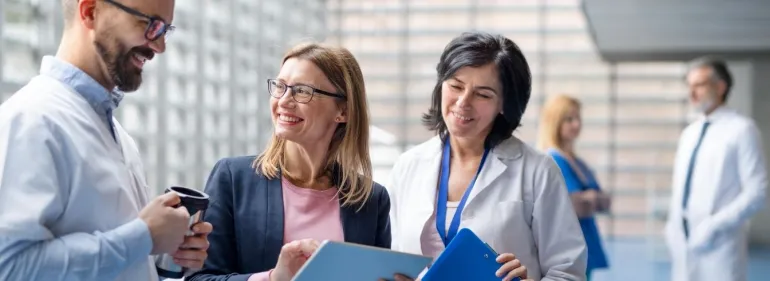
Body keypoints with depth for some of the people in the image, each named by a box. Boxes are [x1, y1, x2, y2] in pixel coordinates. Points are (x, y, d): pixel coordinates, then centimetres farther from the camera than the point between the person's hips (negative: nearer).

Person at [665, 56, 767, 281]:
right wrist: (673, 225, 8)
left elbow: (756, 193, -11)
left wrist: (715, 225, -17)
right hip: (683, 240, 6)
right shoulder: (689, 133, 16)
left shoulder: (741, 129, -6)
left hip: (719, 243, -6)